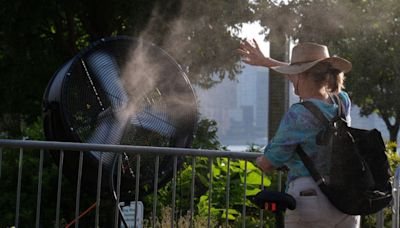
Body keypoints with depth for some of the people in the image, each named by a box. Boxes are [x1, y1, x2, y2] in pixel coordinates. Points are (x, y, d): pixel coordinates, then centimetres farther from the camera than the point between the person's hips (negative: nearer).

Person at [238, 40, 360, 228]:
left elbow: (268, 164, -5)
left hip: (310, 206, -6)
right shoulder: (342, 102, 5)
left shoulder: (298, 115, -15)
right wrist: (265, 61, 34)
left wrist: (259, 160, 20)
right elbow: (312, 78, 26)